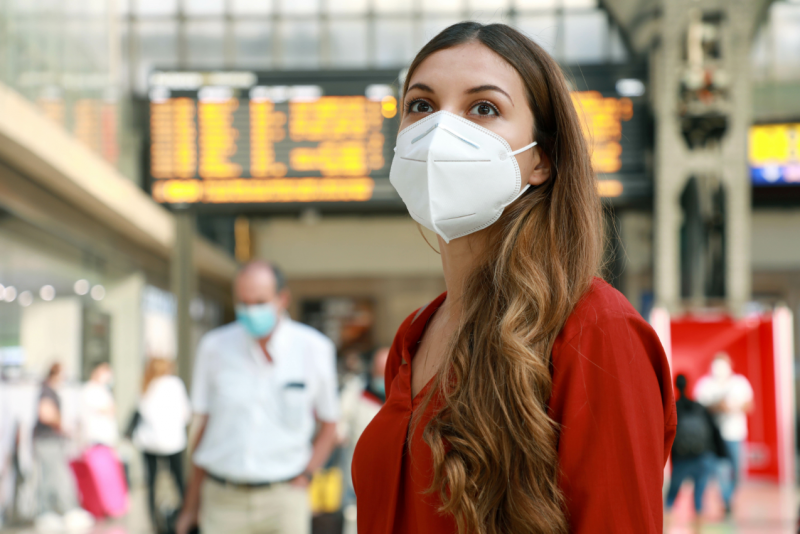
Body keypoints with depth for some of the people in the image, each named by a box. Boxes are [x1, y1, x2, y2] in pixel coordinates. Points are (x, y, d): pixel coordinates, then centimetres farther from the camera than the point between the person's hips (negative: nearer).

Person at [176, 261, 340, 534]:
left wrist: (304, 476, -3)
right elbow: (206, 427, 9)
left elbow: (329, 425, 10)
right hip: (222, 499, 1)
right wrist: (191, 505, 10)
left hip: (282, 500, -1)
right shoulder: (215, 347, 2)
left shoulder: (314, 349, 0)